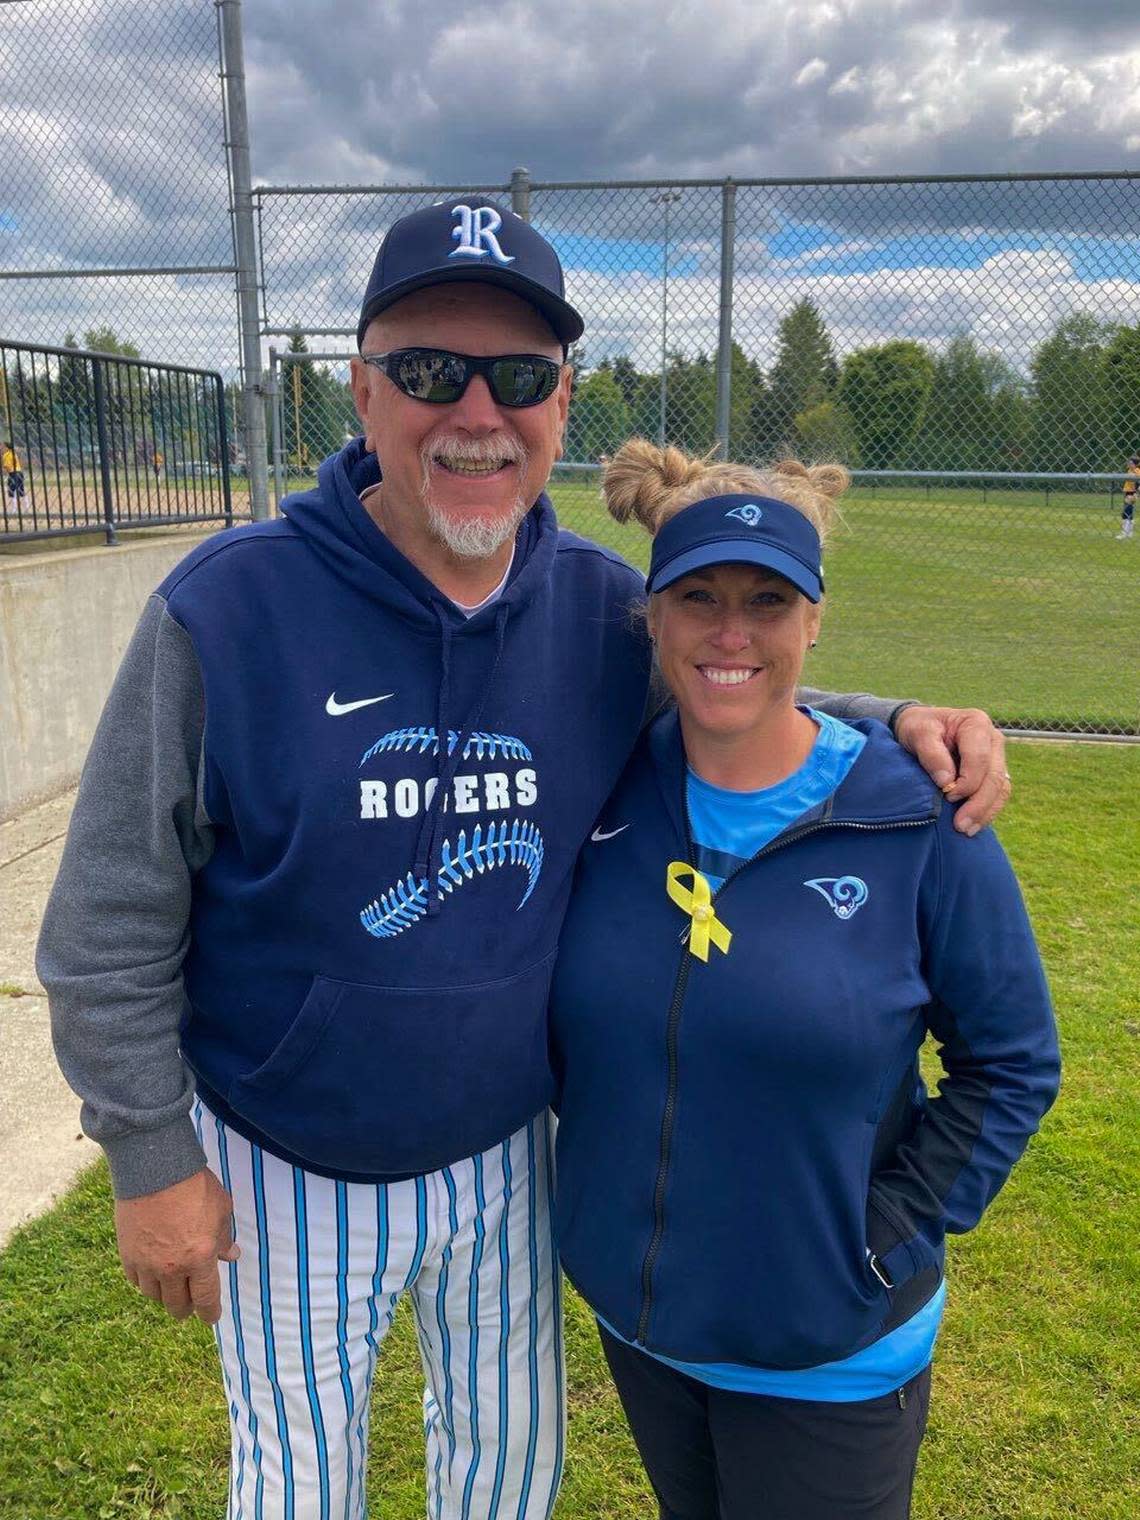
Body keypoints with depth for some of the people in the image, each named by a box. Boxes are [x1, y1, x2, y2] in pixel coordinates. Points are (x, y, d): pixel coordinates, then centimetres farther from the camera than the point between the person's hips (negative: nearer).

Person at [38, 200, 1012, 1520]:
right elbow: (110, 926, -13)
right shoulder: (228, 608, -21)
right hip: (286, 1168, -2)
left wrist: (898, 719, -12)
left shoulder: (605, 610, -10)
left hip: (505, 1152, 3)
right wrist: (150, 1162, -8)